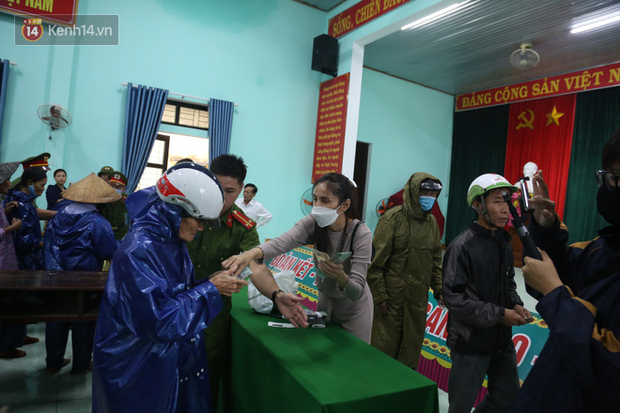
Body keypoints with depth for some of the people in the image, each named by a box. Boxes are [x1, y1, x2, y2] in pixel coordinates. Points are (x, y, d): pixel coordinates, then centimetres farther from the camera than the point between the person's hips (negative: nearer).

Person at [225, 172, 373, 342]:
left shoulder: (361, 234, -28)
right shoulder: (313, 223, -18)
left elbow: (357, 293, -30)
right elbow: (282, 242, -38)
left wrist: (340, 276, -52)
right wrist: (251, 253, -57)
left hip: (353, 307, -3)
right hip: (324, 299, 4)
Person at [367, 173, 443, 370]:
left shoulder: (432, 222, 7)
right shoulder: (393, 218, -12)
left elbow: (436, 260, 15)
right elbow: (376, 260, -13)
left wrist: (439, 289, 10)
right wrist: (379, 294, -14)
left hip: (419, 297, 6)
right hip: (392, 296, -6)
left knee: (412, 346, 17)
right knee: (385, 345, 6)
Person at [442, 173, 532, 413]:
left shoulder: (504, 243, 6)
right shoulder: (463, 246, -17)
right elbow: (454, 298, -20)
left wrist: (516, 305, -1)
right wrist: (499, 314, -18)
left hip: (502, 340, 7)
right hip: (470, 342, -7)